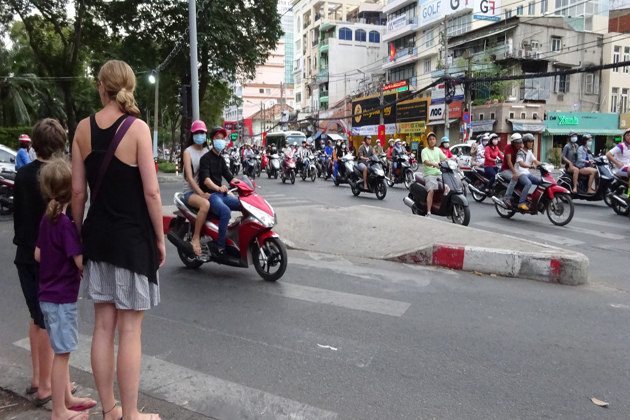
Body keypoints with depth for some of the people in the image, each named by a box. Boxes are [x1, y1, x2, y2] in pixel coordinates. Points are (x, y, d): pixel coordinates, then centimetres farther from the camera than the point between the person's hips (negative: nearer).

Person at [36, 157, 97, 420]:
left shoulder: (47, 219, 4)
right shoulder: (67, 223, -22)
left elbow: (38, 255, 13)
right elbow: (82, 262, -23)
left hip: (49, 294, 9)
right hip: (62, 297, -9)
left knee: (62, 351, 20)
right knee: (62, 353, 2)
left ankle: (67, 398, 33)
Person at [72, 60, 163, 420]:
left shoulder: (83, 128, 3)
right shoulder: (138, 128, -11)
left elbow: (78, 191, 5)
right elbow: (151, 192, -14)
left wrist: (79, 234, 16)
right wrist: (160, 238, -4)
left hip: (98, 234, 5)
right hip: (133, 236, -5)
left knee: (103, 326, 14)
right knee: (130, 330, 4)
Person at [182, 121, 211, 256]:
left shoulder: (207, 151, 15)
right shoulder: (188, 152, -2)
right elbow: (189, 177, -12)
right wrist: (201, 193, -24)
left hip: (206, 189, 6)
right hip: (191, 191, -6)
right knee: (205, 204, -36)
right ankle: (195, 239, -24)